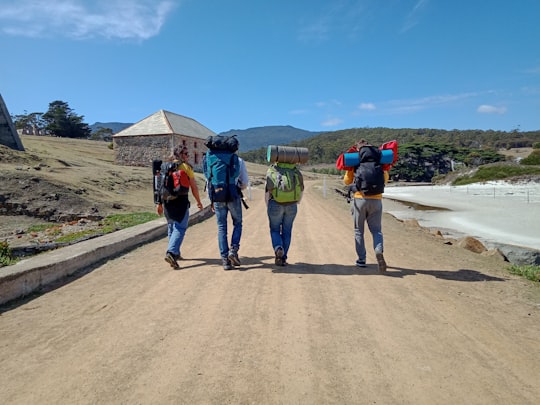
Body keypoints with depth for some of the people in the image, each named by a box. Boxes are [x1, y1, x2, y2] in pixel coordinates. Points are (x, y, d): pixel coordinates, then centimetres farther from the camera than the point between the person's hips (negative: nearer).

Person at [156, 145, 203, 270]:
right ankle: (171, 252, -21)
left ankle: (176, 253, 27)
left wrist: (159, 203, 15)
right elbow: (194, 187, -2)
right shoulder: (186, 167, -3)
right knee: (180, 228, -5)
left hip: (167, 200, 6)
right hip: (181, 200, -6)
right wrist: (199, 202, 9)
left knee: (171, 227, 18)